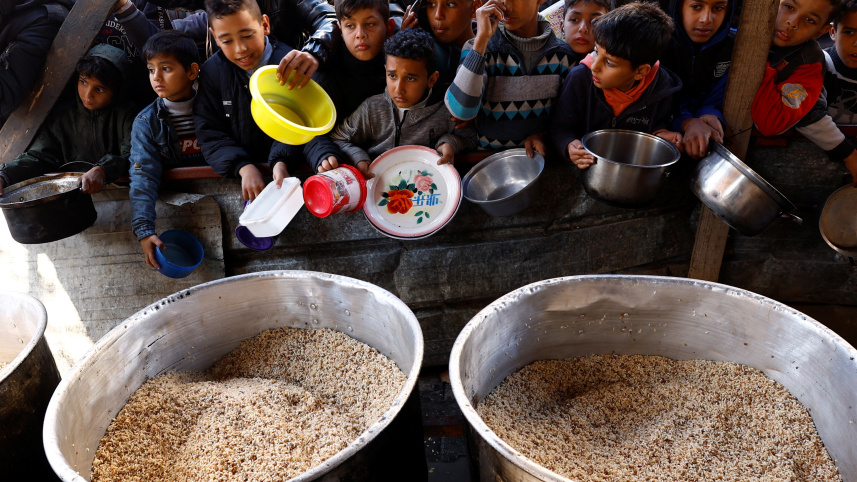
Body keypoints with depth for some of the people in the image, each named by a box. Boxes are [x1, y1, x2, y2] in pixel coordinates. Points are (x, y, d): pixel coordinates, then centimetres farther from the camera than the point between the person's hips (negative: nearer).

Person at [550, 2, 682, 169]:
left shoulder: (661, 86, -10)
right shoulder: (579, 78, -16)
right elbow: (560, 127, -7)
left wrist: (660, 132, -10)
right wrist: (570, 147, -28)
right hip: (587, 170, -2)